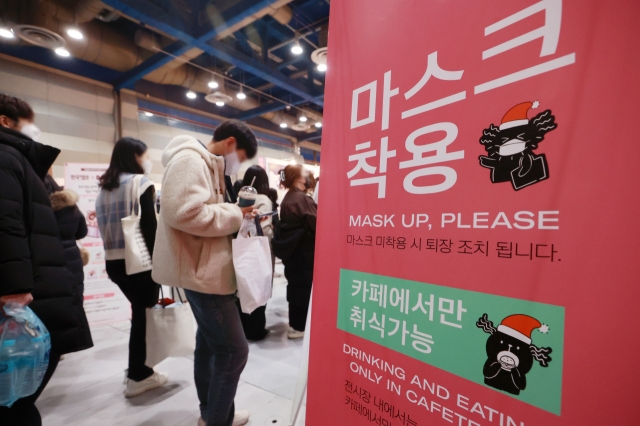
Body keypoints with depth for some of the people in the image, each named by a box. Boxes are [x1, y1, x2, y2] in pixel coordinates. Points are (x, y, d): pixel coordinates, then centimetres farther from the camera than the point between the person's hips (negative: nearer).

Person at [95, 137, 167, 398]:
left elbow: (104, 226, 12)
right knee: (144, 314, 5)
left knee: (139, 311, 18)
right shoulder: (141, 183, -9)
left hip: (113, 260, 8)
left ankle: (138, 370, 28)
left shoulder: (105, 187, 14)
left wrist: (115, 250, 14)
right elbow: (150, 228, -16)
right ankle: (137, 376, 16)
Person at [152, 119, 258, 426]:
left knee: (209, 342, 20)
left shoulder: (206, 165, 18)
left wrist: (235, 214, 5)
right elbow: (184, 212, -30)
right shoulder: (190, 159, -15)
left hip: (208, 268, 11)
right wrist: (235, 215, -19)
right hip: (203, 271, -11)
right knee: (233, 350, -2)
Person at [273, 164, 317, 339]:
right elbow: (316, 224, -20)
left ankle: (295, 322, 30)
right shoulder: (302, 198, -18)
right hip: (304, 251, -9)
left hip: (292, 250, 9)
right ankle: (298, 326, 15)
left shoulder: (287, 199, 10)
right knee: (303, 287, 3)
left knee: (295, 285, 17)